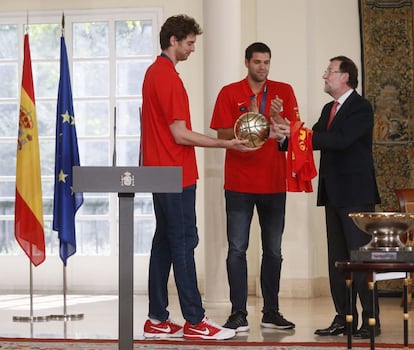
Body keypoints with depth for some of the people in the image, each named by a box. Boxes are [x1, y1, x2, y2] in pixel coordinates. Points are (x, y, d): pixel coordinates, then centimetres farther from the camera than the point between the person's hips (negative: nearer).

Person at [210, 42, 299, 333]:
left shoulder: (284, 92, 7)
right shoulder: (229, 93, 2)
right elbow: (222, 134, -3)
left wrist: (277, 119, -18)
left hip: (274, 183, 2)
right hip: (239, 184, -2)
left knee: (273, 251, 7)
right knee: (237, 249, -3)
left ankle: (271, 312, 15)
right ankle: (239, 313, 1)